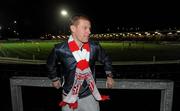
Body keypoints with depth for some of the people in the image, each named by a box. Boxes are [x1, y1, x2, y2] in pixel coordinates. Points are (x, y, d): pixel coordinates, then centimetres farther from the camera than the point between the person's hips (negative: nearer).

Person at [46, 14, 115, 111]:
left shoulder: (95, 47, -13)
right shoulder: (60, 49, -18)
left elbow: (105, 60, 7)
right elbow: (51, 64, 4)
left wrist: (109, 76, 8)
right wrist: (55, 79, 12)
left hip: (89, 96, 1)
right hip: (69, 97, 0)